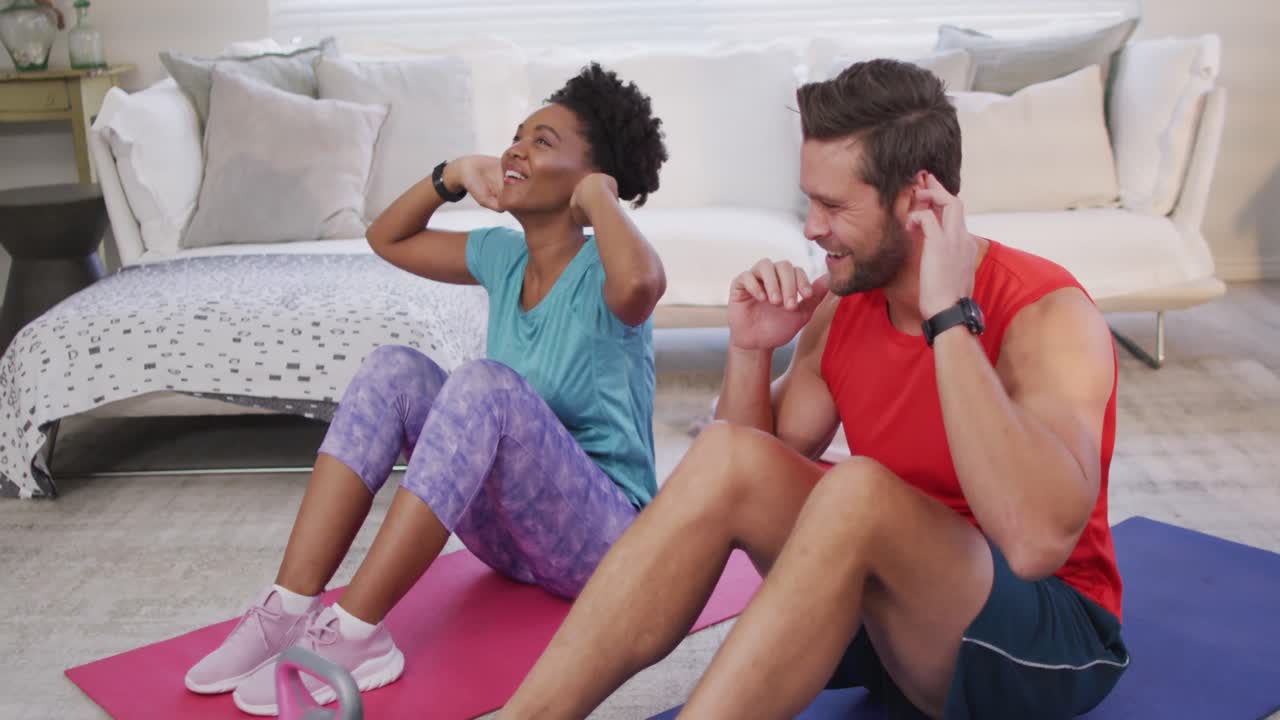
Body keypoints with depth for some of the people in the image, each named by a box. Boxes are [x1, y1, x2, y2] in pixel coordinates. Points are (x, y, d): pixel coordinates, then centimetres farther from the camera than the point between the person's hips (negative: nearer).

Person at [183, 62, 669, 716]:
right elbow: (387, 238, 21)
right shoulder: (504, 257, 8)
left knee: (487, 382, -32)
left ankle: (351, 634, -30)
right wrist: (453, 174, 4)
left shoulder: (599, 274, -14)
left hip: (602, 532, -7)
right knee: (392, 368, -13)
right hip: (507, 529, 7)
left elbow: (642, 281, -41)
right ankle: (290, 608, -21)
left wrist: (600, 195, -21)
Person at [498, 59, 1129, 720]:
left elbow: (1038, 542, -38)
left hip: (1052, 638, -5)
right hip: (890, 609, 6)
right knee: (728, 455, -18)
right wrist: (750, 352, -11)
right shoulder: (842, 308, -2)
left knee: (858, 491, -33)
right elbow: (744, 488, 6)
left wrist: (949, 316, -35)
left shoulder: (1047, 316, -20)